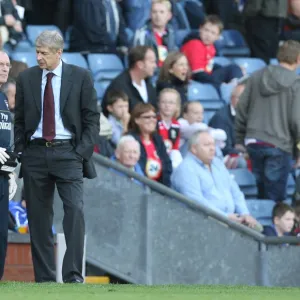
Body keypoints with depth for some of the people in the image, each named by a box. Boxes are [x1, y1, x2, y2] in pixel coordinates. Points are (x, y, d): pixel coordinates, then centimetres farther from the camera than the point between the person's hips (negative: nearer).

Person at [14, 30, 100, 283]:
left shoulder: (81, 77, 1)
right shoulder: (26, 78, 8)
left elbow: (92, 118, 2)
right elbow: (20, 120, 13)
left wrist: (82, 152, -7)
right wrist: (21, 152, 4)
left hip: (67, 152, -3)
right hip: (36, 153, 3)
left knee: (75, 210, -16)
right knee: (39, 217, 3)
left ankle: (74, 275, -15)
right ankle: (44, 278, 7)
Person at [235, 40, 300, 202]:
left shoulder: (256, 77, 7)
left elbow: (241, 110, 9)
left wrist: (240, 140, 18)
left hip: (253, 142, 5)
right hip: (279, 145, -5)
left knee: (263, 191, 16)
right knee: (275, 197, -3)